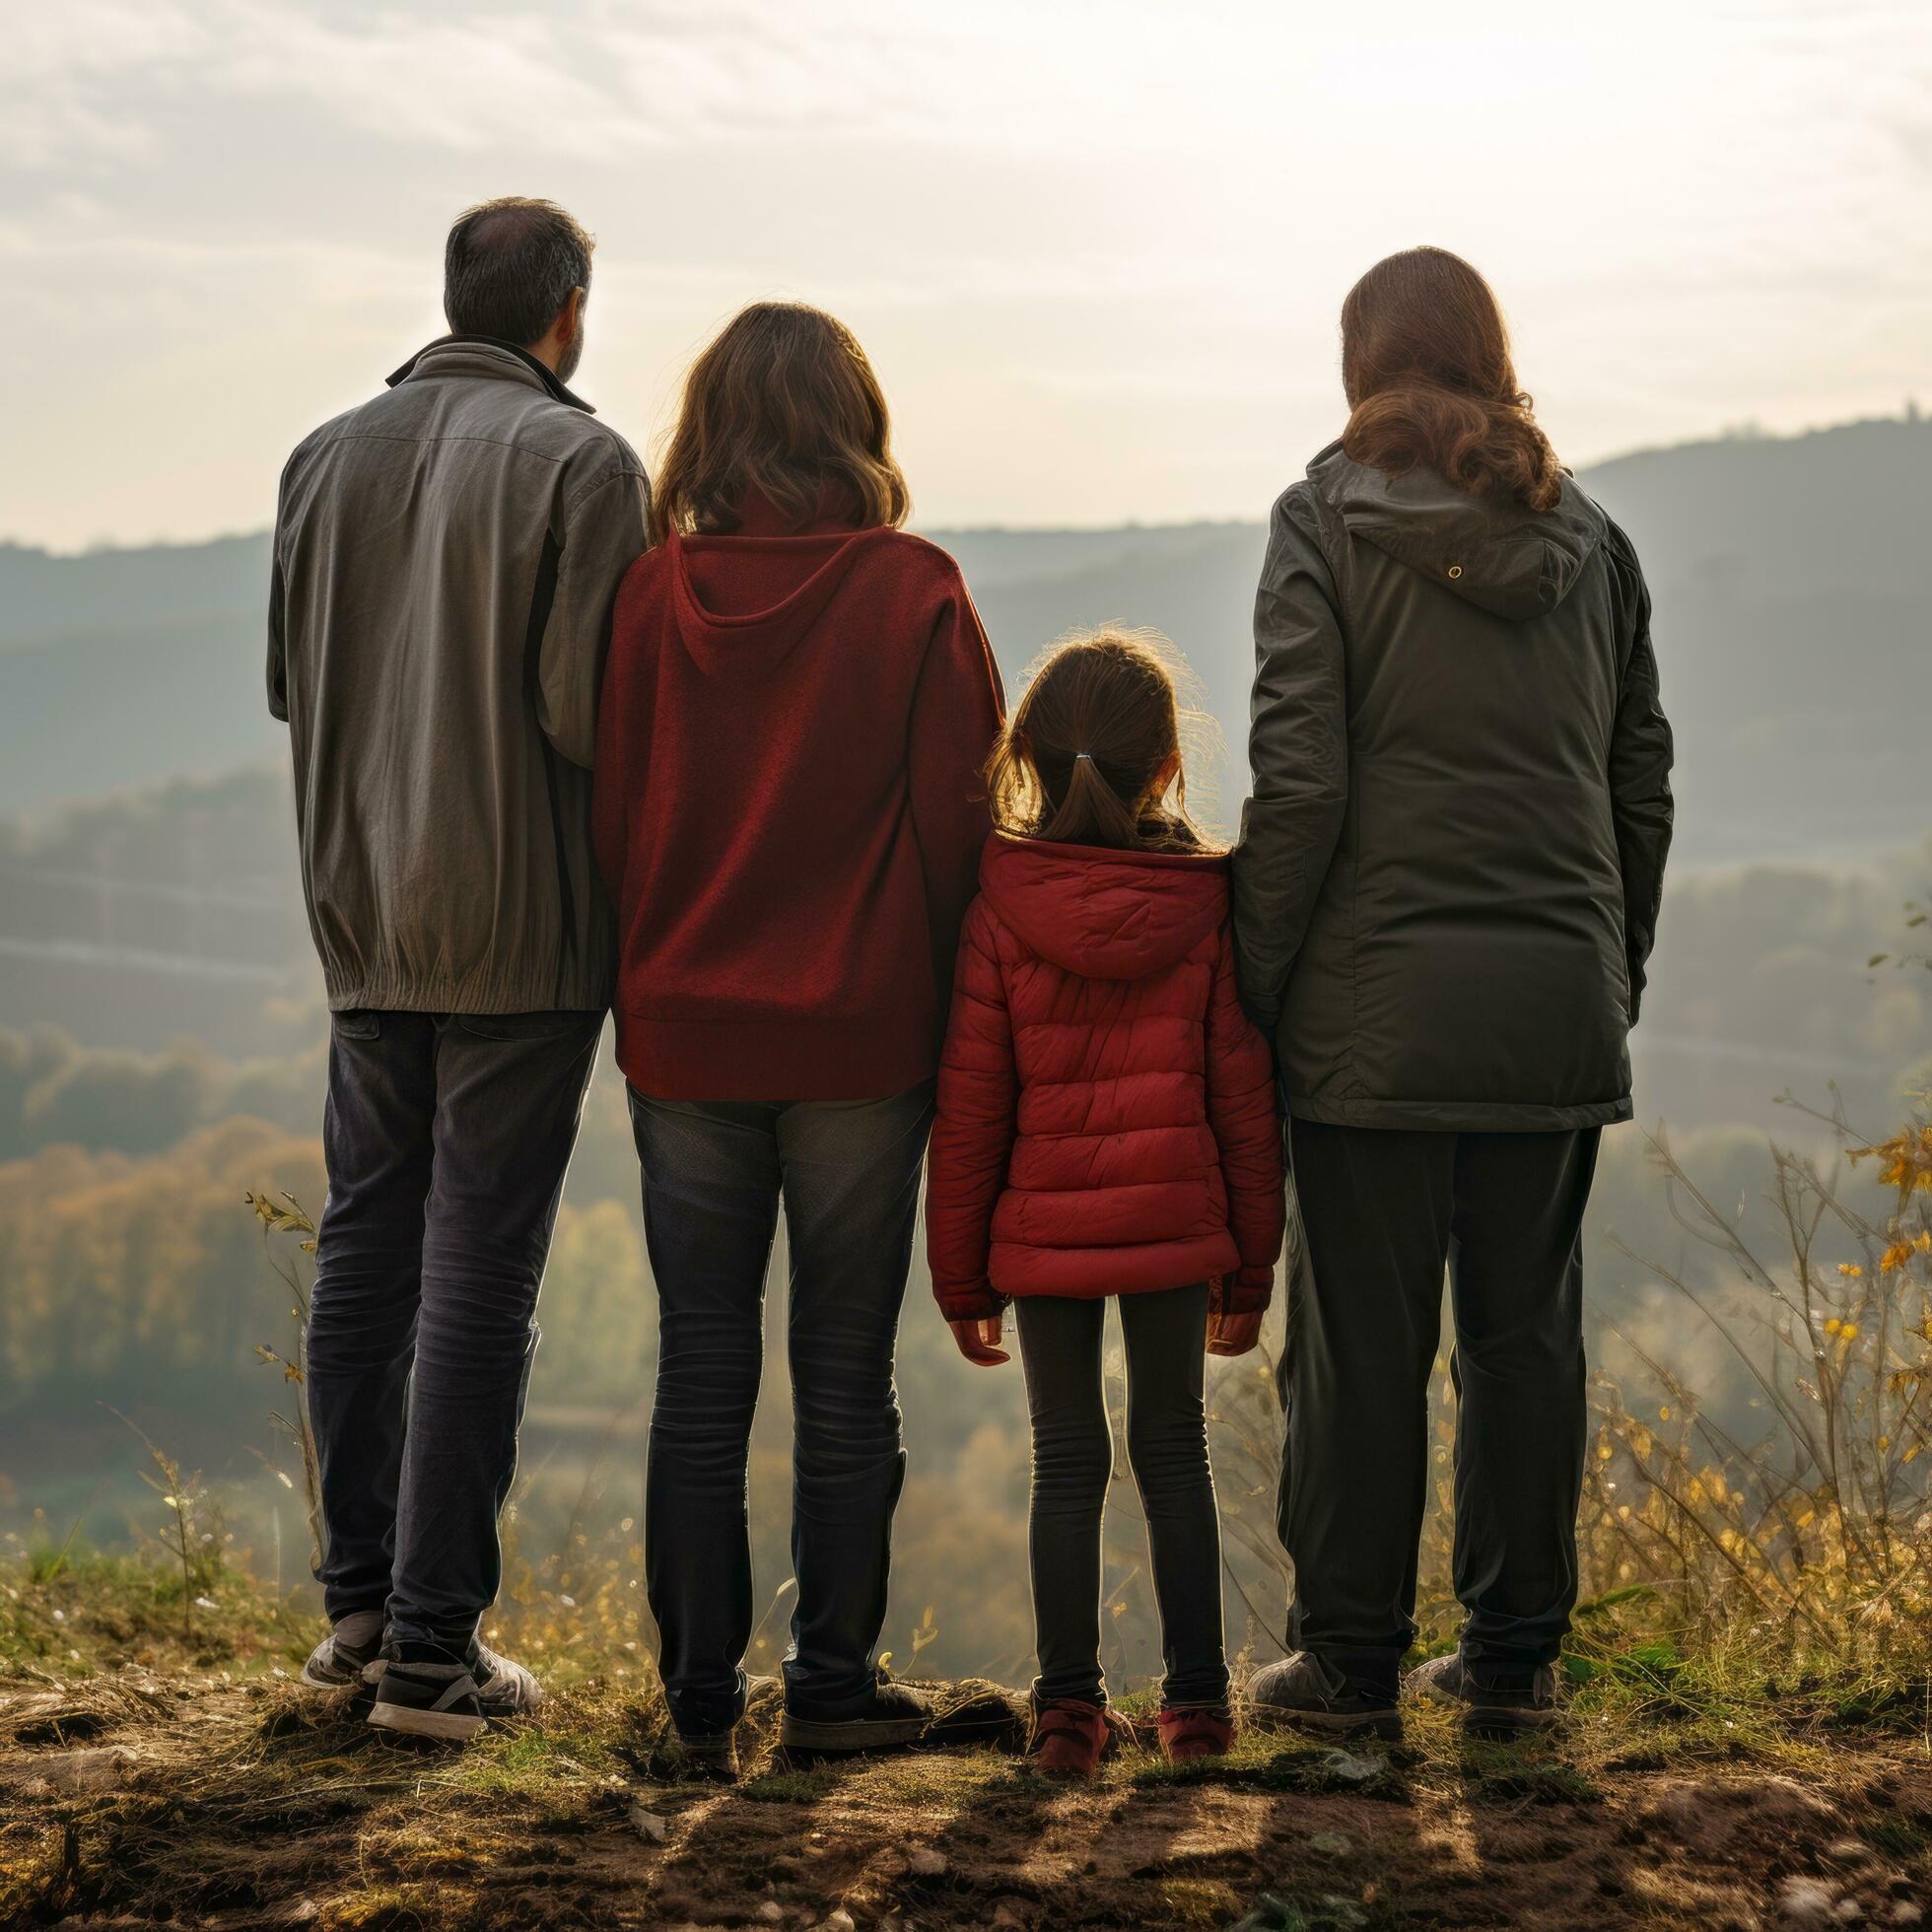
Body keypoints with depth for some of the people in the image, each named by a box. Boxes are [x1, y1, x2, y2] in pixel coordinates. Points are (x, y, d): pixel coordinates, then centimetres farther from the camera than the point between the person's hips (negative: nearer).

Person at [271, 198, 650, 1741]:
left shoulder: (327, 459, 8)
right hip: (521, 932, -6)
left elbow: (284, 684, 11)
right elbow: (587, 709, -17)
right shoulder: (581, 464, -10)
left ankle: (360, 1602, 20)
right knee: (480, 1278, -2)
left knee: (366, 1253, 14)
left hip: (365, 920, 6)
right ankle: (432, 1646, 0)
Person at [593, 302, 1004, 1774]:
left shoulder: (653, 595, -4)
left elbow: (610, 813, 2)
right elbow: (959, 822, -6)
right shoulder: (914, 594, -8)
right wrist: (944, 1013, 5)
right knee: (845, 1372, 7)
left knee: (701, 1369, 9)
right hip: (861, 1037, -1)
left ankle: (700, 1696, 12)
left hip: (686, 1035, 2)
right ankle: (833, 1686, 11)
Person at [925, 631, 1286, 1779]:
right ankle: (1197, 1696, 16)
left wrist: (962, 1276, 4)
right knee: (1174, 1447, 13)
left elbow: (970, 1105, -5)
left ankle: (1069, 1706, 5)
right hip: (1176, 1224, 1)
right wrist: (1250, 1267, 9)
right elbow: (1243, 1095, 0)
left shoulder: (999, 909, -8)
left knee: (1068, 1461, 7)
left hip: (1044, 1233, -1)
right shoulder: (1206, 905, -4)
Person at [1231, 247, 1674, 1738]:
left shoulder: (1328, 522, -3)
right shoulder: (1589, 538, 10)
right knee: (1529, 1329, 11)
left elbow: (1300, 780, -11)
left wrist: (1251, 983, -4)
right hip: (1560, 1001, 4)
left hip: (1381, 1000, -4)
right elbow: (1644, 784, 12)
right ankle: (1514, 1655, 17)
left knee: (1364, 1338, 2)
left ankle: (1351, 1659, 8)